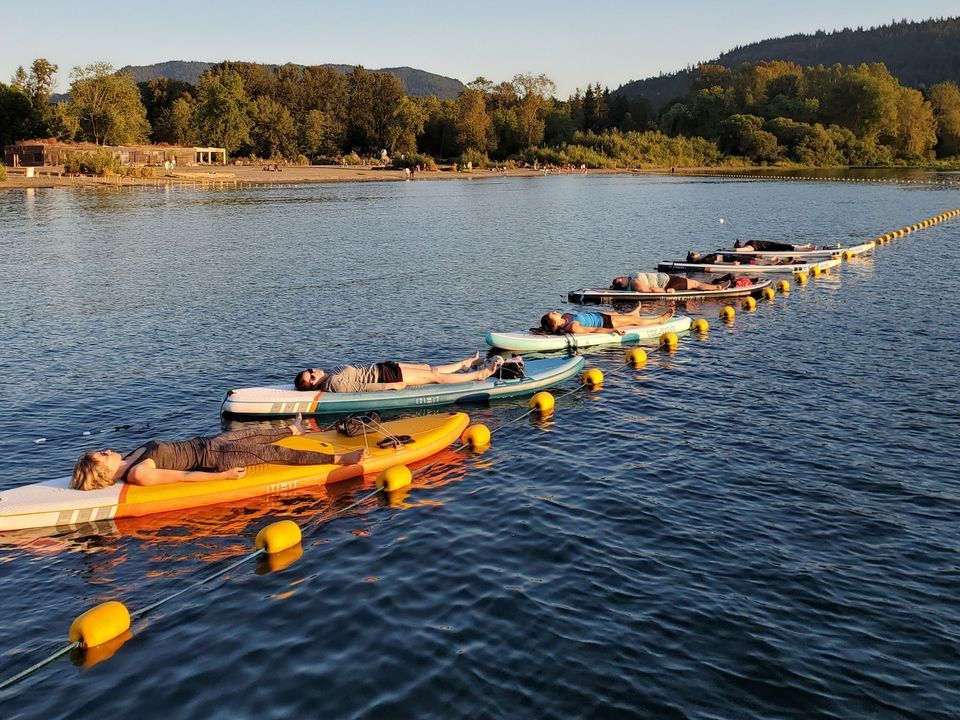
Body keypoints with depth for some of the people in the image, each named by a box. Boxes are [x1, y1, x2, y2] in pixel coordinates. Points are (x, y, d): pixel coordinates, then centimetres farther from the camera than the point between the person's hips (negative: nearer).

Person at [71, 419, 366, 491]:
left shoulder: (128, 459, 0)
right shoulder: (139, 475, -26)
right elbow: (183, 476, -24)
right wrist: (222, 476, -22)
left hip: (202, 443, 9)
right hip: (210, 457, -9)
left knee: (255, 432, 25)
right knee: (273, 452, -7)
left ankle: (292, 429, 56)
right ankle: (339, 459, -3)